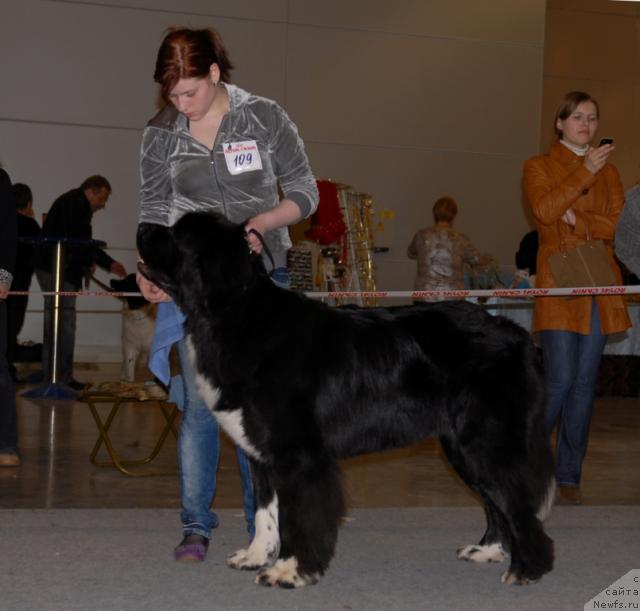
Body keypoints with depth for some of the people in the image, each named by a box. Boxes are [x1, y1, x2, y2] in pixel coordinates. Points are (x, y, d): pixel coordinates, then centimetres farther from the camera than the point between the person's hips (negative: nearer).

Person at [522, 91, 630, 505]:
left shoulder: (608, 171, 18)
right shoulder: (539, 167, 8)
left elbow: (620, 225, 5)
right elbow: (544, 210, -12)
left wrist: (578, 219, -9)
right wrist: (585, 172, -16)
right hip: (559, 281, -4)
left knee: (586, 382, 3)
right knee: (560, 379, -12)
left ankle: (569, 476, 9)